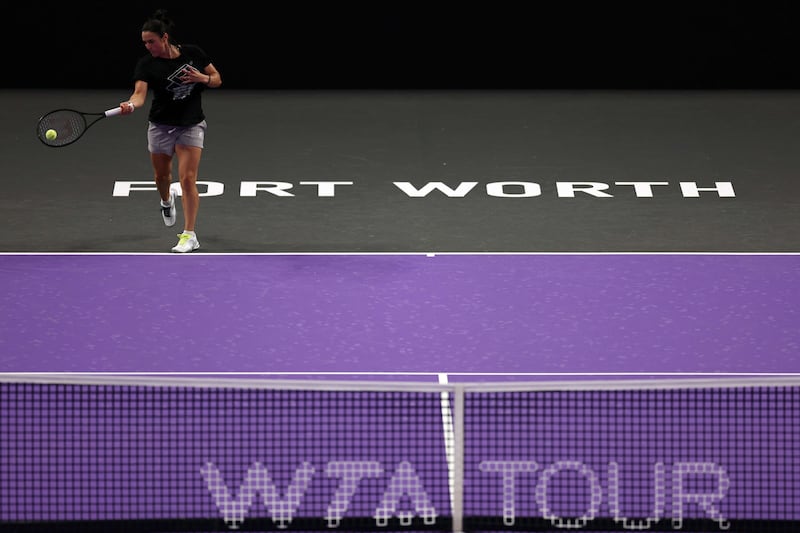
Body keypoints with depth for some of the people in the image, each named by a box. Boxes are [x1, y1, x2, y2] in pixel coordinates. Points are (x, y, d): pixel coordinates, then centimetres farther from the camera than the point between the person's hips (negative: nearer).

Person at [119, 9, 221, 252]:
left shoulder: (193, 53, -8)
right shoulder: (146, 64, -13)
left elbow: (217, 79, 3)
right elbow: (140, 93, -28)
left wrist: (203, 78, -19)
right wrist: (130, 105, -50)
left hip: (191, 125, -1)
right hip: (161, 126, 1)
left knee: (188, 178, -10)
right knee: (162, 176, 17)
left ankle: (189, 235, -5)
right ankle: (166, 200, 54)